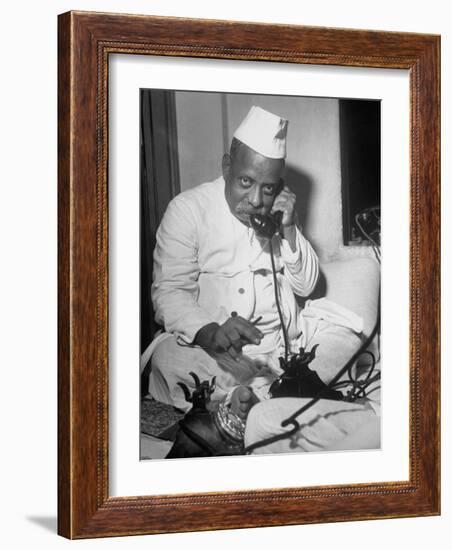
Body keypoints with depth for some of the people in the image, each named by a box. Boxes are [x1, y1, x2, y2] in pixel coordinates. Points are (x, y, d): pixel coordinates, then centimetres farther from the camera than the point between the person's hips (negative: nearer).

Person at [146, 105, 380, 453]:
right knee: (169, 357, -33)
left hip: (284, 338, 5)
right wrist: (211, 333, -35)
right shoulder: (188, 210, -8)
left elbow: (305, 287, 8)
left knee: (349, 322, -15)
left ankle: (250, 397, -29)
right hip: (213, 346, -5)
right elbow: (170, 294, -15)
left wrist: (289, 230, -9)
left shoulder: (277, 210, 7)